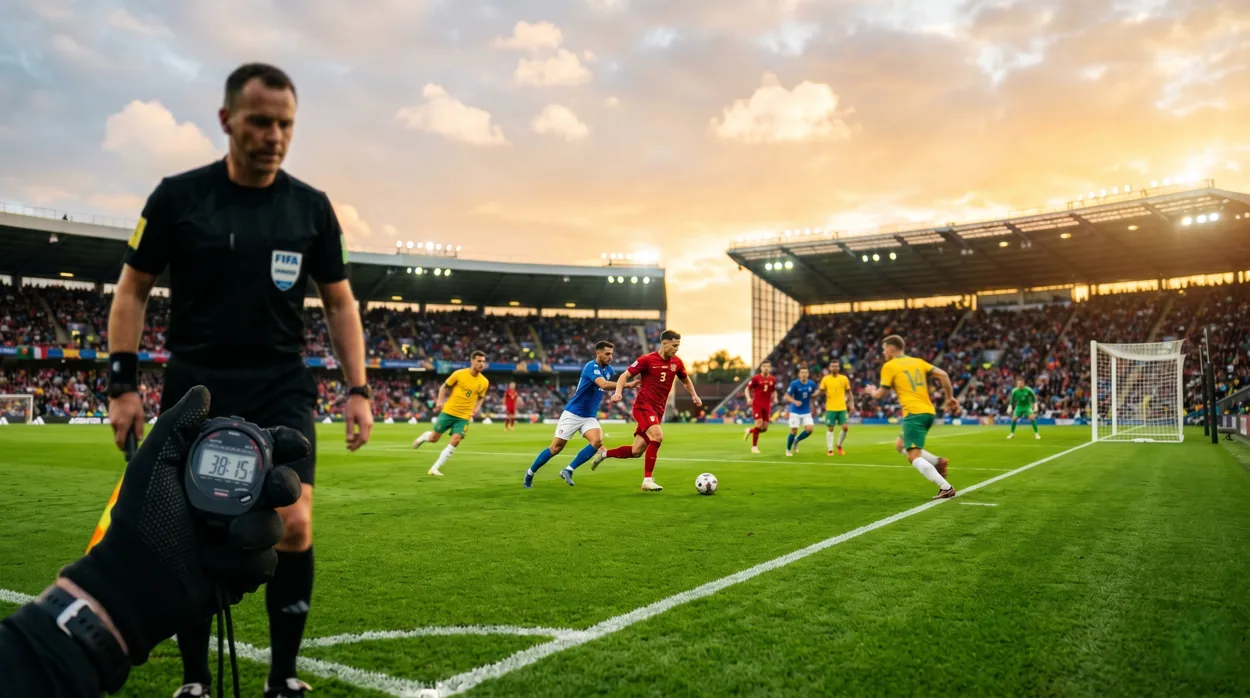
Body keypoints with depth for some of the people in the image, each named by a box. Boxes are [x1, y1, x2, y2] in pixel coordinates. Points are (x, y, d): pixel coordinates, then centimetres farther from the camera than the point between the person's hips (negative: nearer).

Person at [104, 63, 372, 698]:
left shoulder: (311, 207, 3)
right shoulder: (177, 196, -1)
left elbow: (339, 303, 8)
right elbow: (132, 291, 5)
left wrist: (357, 390, 1)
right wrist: (123, 386, -3)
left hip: (282, 388, 1)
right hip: (196, 386, 0)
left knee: (293, 526, -11)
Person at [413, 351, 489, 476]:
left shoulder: (484, 382, -1)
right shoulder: (459, 374, -9)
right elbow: (444, 387, 3)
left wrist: (476, 409, -1)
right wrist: (440, 401, -9)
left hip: (464, 417, 2)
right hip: (448, 411, -2)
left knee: (456, 440, -15)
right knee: (433, 438, 2)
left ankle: (435, 468, -5)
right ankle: (424, 436, 41)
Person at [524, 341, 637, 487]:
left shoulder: (609, 370, 5)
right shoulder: (591, 366, -19)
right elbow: (604, 385, -36)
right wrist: (628, 385, -38)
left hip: (590, 417, 7)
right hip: (572, 414, -6)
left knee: (598, 441, -21)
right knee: (556, 448, -2)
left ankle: (568, 470, -12)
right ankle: (530, 472, 19)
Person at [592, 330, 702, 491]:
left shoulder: (677, 363, 6)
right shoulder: (647, 359, -10)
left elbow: (685, 380, 25)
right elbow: (625, 375, -5)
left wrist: (694, 395, 12)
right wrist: (618, 392, -21)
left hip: (658, 410, 6)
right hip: (643, 406, -6)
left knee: (636, 451, 3)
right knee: (657, 436, -28)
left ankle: (604, 454, 27)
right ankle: (647, 480, -16)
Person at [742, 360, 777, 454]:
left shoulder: (773, 379, 5)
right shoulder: (755, 378, -7)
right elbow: (747, 389, 0)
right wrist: (748, 398, -18)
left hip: (767, 405, 4)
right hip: (757, 404, -4)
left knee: (764, 428, 2)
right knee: (759, 425, -15)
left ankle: (750, 430, 33)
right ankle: (754, 446, 2)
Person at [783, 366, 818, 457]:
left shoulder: (812, 384, -4)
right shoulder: (794, 384, -14)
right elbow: (787, 396, -11)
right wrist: (795, 401, -27)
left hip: (806, 412, 3)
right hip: (795, 412, -3)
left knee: (810, 429, -12)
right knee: (794, 431, -4)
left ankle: (796, 441, 17)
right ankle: (788, 449, 21)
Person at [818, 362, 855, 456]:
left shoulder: (844, 378, 4)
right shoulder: (825, 379, 1)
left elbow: (849, 392, 11)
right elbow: (821, 391, 3)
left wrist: (852, 404, 5)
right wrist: (817, 393, -19)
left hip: (842, 408, 1)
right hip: (830, 408, -1)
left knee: (845, 427, -5)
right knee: (830, 429, 0)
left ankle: (839, 445, 18)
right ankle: (830, 450, 6)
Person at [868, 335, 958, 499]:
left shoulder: (889, 366, 0)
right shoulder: (918, 361, 17)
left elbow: (881, 395, 0)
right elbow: (943, 375, 8)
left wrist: (871, 391, 23)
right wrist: (950, 398, 14)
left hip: (914, 413, -8)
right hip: (929, 412, 8)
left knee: (914, 457, -8)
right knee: (900, 445, 22)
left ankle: (946, 488, -17)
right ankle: (937, 462, 7)